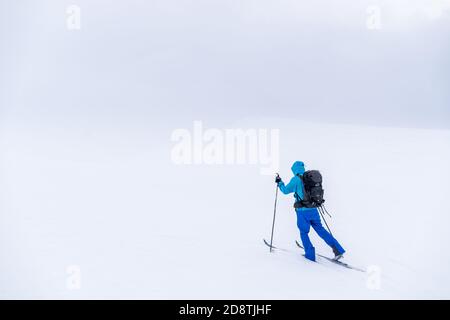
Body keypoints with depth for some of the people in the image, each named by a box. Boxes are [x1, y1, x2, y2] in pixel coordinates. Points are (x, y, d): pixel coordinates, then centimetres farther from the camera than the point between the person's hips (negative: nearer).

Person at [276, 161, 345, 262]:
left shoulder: (296, 179, -11)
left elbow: (286, 190, -1)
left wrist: (279, 182, 14)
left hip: (303, 211, -5)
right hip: (314, 210, 6)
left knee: (303, 232, 10)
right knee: (320, 229, 13)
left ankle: (310, 255, 13)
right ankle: (338, 250, 6)